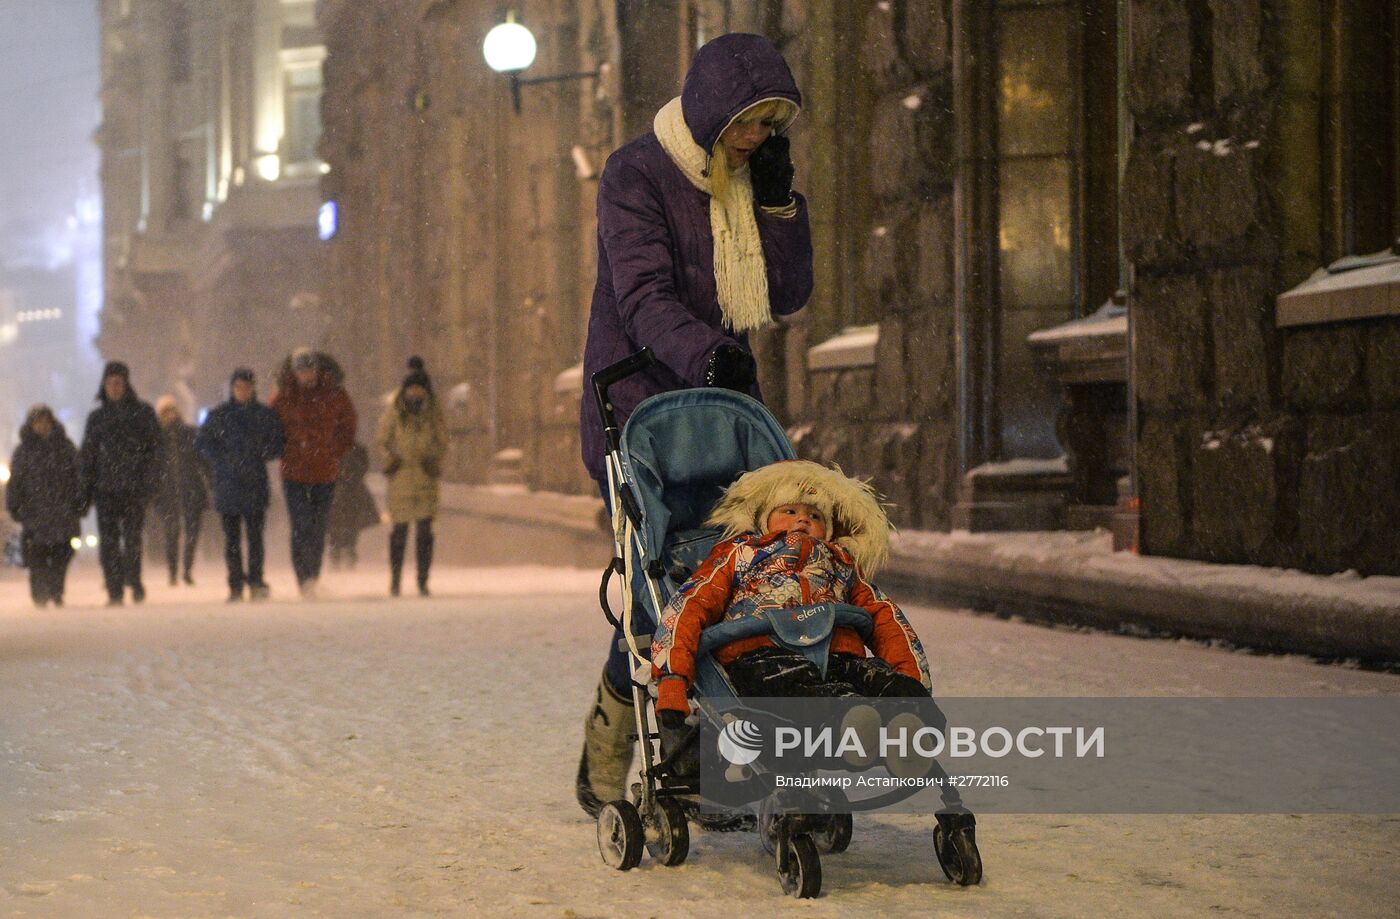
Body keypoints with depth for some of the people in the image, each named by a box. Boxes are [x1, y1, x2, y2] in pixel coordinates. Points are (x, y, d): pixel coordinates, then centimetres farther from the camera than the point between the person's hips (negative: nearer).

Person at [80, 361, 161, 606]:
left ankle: (134, 580, 7)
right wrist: (87, 488, 7)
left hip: (135, 487, -2)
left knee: (131, 536, -12)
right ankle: (114, 591, 0)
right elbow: (87, 455, 16)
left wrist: (148, 482, -8)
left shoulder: (143, 413, 7)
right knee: (108, 541, -4)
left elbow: (154, 449, 3)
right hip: (105, 488, 2)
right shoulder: (97, 418, 13)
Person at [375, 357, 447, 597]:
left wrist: (433, 459, -5)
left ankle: (423, 580, 2)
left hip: (426, 476, 1)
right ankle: (395, 579, 12)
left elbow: (442, 442, 11)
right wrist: (390, 460, -7)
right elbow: (381, 441, 6)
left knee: (424, 530, -3)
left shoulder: (434, 414, 4)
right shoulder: (394, 413, -1)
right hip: (401, 476, -1)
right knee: (400, 529, 2)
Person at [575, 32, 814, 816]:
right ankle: (604, 766, -1)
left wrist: (778, 200, -5)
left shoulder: (751, 181, 12)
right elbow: (645, 295, -22)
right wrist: (703, 352, -40)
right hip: (639, 407, -6)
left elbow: (787, 298, 7)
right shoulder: (638, 175, -8)